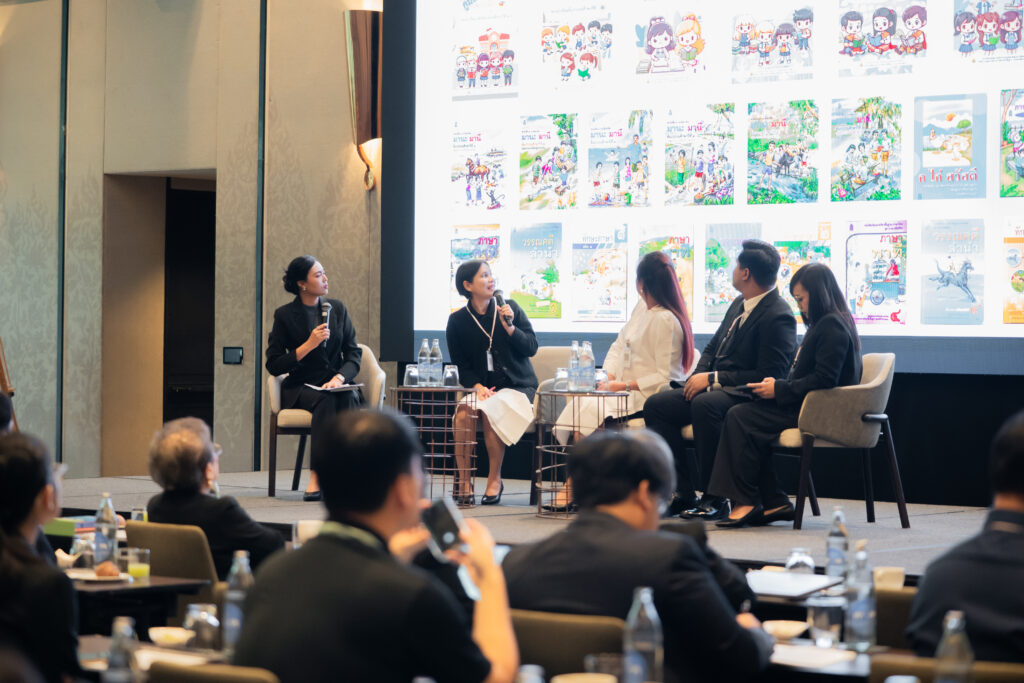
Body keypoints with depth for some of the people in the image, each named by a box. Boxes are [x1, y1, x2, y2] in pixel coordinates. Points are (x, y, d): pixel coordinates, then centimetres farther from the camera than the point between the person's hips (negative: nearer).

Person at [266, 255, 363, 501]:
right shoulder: (285, 315, 1)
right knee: (326, 400, -36)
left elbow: (354, 353, 7)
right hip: (301, 388, -2)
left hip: (336, 385, 2)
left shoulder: (337, 308, 11)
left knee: (346, 398, -34)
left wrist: (340, 377, -14)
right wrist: (308, 345, -14)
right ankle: (317, 476, -40)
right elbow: (273, 365, -3)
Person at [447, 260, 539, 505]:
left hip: (517, 386, -1)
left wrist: (509, 327, -14)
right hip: (483, 387, 1)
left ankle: (495, 478, -18)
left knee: (491, 411, -31)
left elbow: (531, 347, 0)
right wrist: (477, 386, -14)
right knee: (463, 412, -29)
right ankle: (463, 481, -22)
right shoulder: (457, 321, 4)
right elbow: (461, 365, 3)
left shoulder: (510, 308, 4)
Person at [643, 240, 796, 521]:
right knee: (656, 404, -5)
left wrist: (713, 379, -19)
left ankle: (715, 498, -28)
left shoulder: (778, 316, -15)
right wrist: (699, 376, 1)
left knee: (705, 405, -38)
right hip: (716, 389, 10)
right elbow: (712, 348, 24)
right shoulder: (739, 305, 15)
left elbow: (768, 376, -21)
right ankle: (683, 494, -7)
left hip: (748, 395, -10)